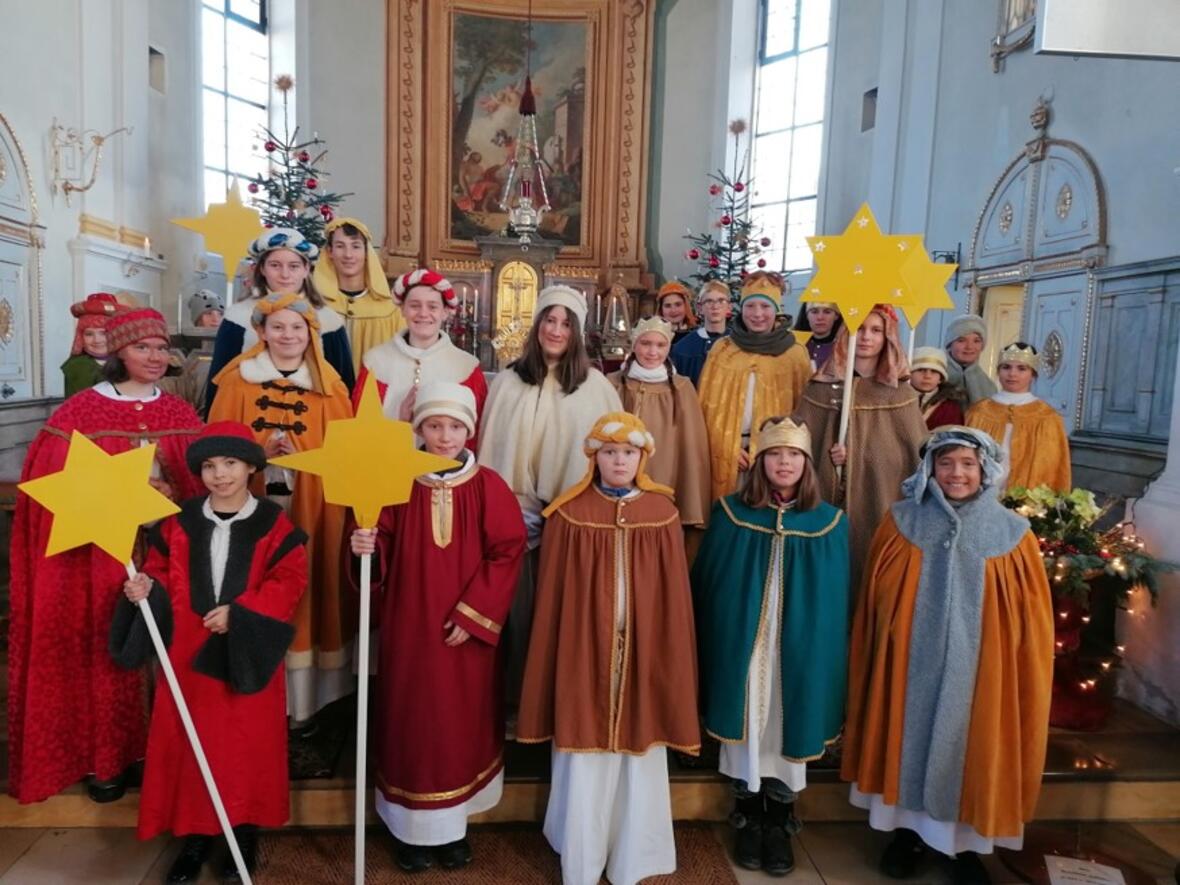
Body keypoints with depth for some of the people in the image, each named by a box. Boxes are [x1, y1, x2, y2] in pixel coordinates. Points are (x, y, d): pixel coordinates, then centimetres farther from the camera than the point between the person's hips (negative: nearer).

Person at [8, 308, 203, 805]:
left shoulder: (181, 414, 7)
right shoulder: (80, 411, -2)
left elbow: (201, 485, 6)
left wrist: (165, 496, -12)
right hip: (98, 552, -2)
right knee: (105, 653, 6)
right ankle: (106, 758, 22)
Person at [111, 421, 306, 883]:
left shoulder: (273, 523, -6)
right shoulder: (179, 522, 4)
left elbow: (289, 581, -9)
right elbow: (162, 571, 11)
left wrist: (238, 614, -17)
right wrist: (146, 588, -12)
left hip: (247, 653, -2)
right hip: (188, 651, 3)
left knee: (248, 745, 7)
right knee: (189, 742, 10)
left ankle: (246, 830, 25)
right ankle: (194, 833, 27)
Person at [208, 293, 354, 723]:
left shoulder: (328, 387, 6)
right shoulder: (236, 381, 5)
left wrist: (301, 457, -11)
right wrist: (260, 452, -12)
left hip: (312, 511, 1)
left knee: (306, 594, 2)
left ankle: (301, 701, 15)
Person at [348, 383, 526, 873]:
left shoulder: (489, 486, -5)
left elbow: (507, 553, -7)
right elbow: (383, 554, 0)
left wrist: (473, 614, -12)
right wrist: (365, 548, -23)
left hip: (469, 630, 0)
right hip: (409, 628, 0)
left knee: (463, 723, 10)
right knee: (412, 721, 8)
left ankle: (454, 824, 29)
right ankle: (413, 826, 26)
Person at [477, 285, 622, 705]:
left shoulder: (596, 386, 0)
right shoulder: (508, 381, 4)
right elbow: (492, 447, 5)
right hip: (516, 516, 1)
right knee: (518, 608, 5)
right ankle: (517, 697, 23)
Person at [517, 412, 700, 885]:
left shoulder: (662, 512, 0)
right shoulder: (569, 513, -5)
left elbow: (673, 594, 2)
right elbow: (553, 596, -3)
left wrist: (670, 660, 2)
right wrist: (558, 658, -3)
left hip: (642, 652, 2)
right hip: (584, 652, -1)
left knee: (638, 759, 13)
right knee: (584, 764, 9)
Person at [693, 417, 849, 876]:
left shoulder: (829, 523, -1)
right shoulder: (730, 514, -4)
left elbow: (836, 600, 3)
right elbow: (706, 585, -1)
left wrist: (829, 657, 1)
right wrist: (708, 645, -2)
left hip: (802, 649, 1)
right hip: (742, 645, -1)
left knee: (788, 728, 10)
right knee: (747, 727, 9)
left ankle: (779, 823, 30)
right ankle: (749, 819, 30)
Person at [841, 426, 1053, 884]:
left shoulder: (1013, 535, -3)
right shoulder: (901, 523, -3)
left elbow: (1030, 621, 1)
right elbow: (877, 602, 2)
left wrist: (1023, 679, 1)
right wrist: (887, 651, 2)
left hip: (979, 670, 0)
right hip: (912, 666, 0)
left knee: (969, 749, 11)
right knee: (912, 741, 11)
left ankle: (967, 844, 31)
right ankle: (907, 831, 30)